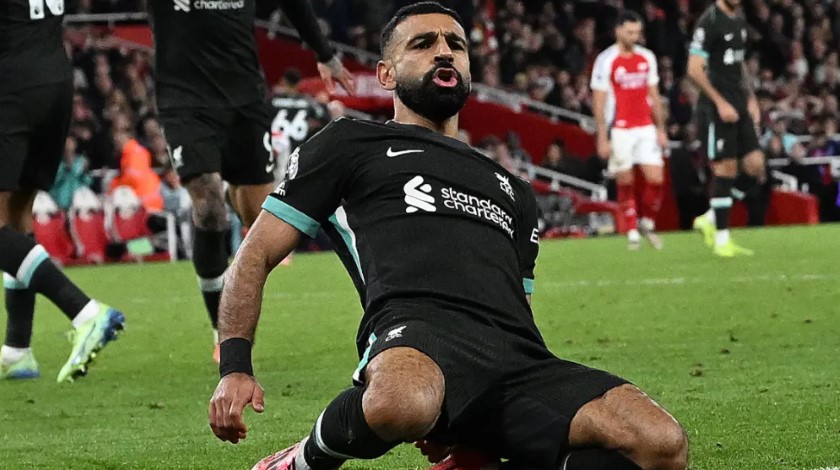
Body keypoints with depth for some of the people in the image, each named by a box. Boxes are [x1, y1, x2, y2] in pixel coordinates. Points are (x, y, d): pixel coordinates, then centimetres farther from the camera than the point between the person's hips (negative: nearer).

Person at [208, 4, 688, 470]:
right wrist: (235, 367, 2)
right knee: (403, 406, -44)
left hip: (521, 364, 5)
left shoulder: (513, 190, 38)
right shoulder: (351, 145, 24)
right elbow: (257, 256, 19)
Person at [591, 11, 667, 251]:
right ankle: (632, 232, 10)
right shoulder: (606, 60, -5)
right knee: (625, 184, 0)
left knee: (656, 179, -5)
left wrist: (661, 129, 10)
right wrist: (602, 138, -10)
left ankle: (647, 223, 16)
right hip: (620, 130, -4)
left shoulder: (647, 57, 9)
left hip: (646, 129, 4)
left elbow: (654, 96, 15)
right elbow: (598, 102, -5)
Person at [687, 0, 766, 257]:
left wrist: (751, 98, 16)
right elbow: (694, 70, -17)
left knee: (755, 166, 2)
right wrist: (720, 103, -17)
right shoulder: (710, 21, -13)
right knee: (725, 170, -6)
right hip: (716, 109, -8)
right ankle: (722, 239, 3)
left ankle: (711, 219, 14)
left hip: (739, 108, 8)